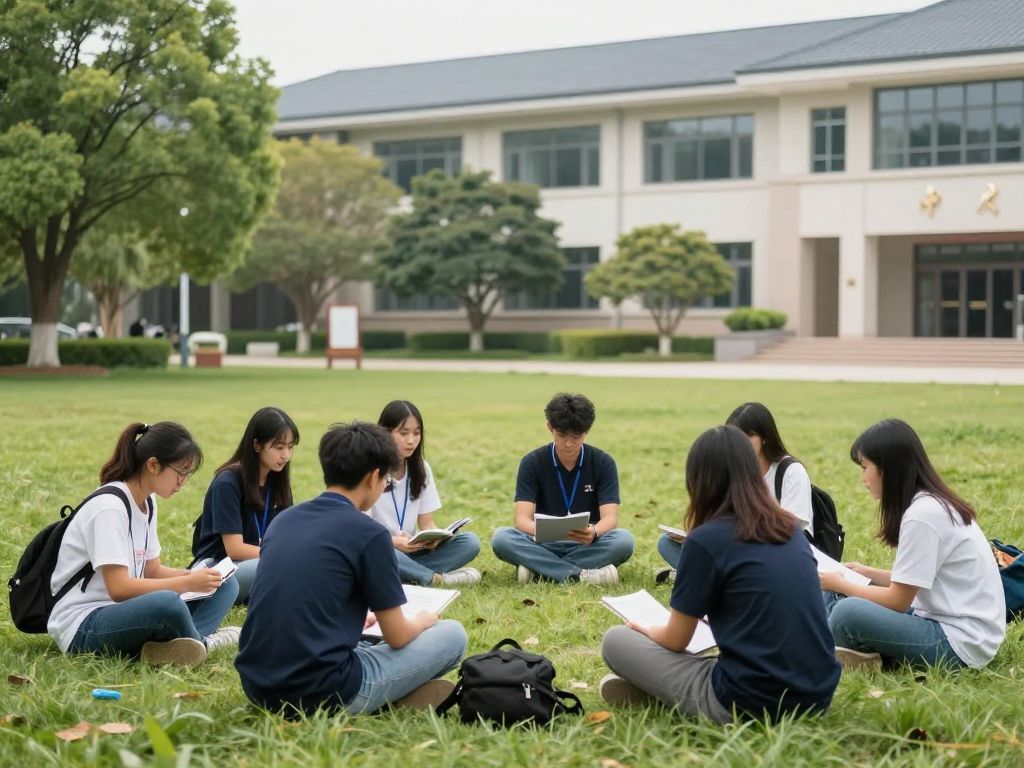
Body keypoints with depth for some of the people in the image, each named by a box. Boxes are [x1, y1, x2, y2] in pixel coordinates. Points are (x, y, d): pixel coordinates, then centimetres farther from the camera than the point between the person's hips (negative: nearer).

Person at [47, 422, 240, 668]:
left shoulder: (146, 503, 10)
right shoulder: (109, 507, -18)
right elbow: (118, 588, -23)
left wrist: (194, 576, -5)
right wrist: (187, 584, -20)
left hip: (125, 612, 10)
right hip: (82, 626, -10)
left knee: (225, 585, 0)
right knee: (166, 602, -39)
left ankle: (173, 644, -24)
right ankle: (200, 643, -9)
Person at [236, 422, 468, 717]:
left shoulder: (284, 520, 11)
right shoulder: (369, 534, -9)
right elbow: (397, 636, -2)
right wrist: (423, 621, 20)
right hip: (322, 696, -7)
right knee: (453, 635, 9)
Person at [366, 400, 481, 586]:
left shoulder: (421, 468, 5)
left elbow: (427, 522, 5)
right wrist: (394, 541, -33)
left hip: (408, 551, 5)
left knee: (470, 542, -14)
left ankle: (412, 575, -26)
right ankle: (436, 578, -26)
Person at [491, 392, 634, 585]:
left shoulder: (603, 463, -5)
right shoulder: (532, 462, -6)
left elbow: (610, 518, -14)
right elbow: (522, 518, -15)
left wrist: (594, 533, -39)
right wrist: (539, 531, -40)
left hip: (586, 546, 0)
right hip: (544, 546, 0)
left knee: (624, 540, -31)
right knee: (501, 538, -29)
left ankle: (537, 570, -28)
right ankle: (581, 575, -33)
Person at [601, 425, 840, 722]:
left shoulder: (705, 540, -9)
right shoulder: (792, 529, 10)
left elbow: (675, 641, 1)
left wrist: (645, 630, 24)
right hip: (817, 696, 6)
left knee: (615, 641, 7)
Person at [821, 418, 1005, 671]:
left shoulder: (922, 515, -19)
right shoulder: (933, 503, 9)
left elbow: (898, 601, -15)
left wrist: (840, 585, -2)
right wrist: (867, 573, 14)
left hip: (960, 642, -10)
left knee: (848, 612, -27)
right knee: (834, 598, 11)